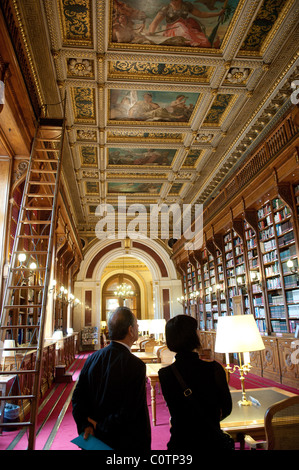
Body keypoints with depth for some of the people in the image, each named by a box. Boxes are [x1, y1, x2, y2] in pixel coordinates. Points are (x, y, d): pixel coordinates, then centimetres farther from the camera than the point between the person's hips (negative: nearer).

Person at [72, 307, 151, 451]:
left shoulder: (93, 358, -8)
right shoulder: (135, 365, -26)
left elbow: (78, 396, -3)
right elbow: (128, 412, -25)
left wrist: (86, 425, -3)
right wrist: (101, 427, -12)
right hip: (127, 444, -5)